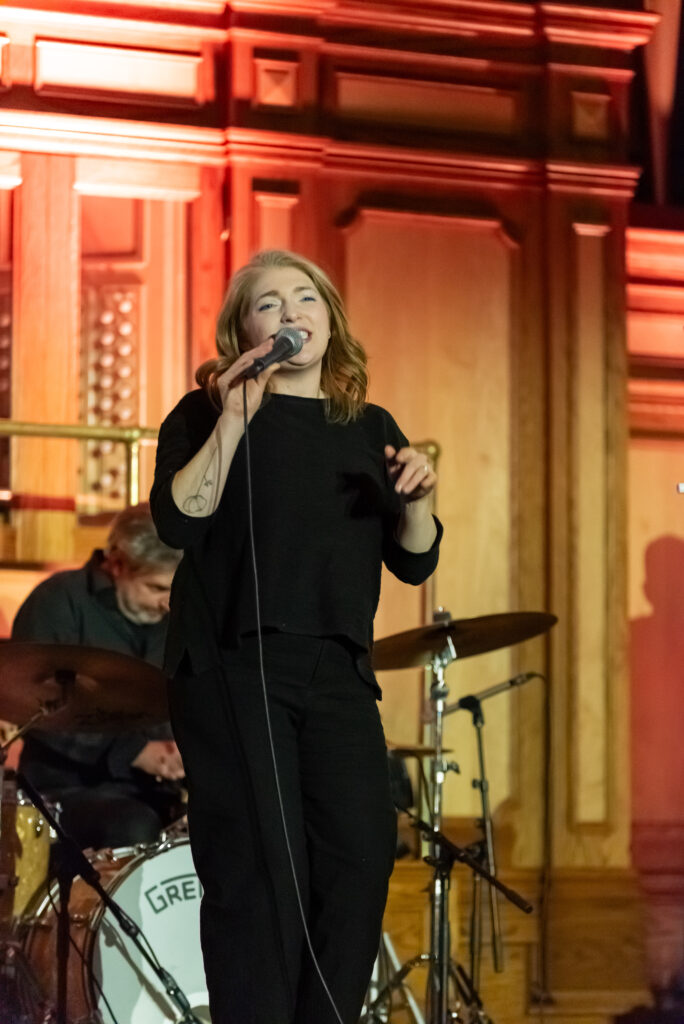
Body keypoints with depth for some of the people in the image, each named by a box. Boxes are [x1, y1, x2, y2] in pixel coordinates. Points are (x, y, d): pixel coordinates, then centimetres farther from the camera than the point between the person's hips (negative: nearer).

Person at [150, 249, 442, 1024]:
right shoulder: (208, 414, 5)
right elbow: (178, 522, -11)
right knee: (257, 867, -8)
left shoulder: (370, 429, 17)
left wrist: (414, 499, -5)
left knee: (362, 854, -6)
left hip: (336, 671, 4)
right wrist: (235, 419, -17)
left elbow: (414, 561, 15)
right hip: (231, 666, -4)